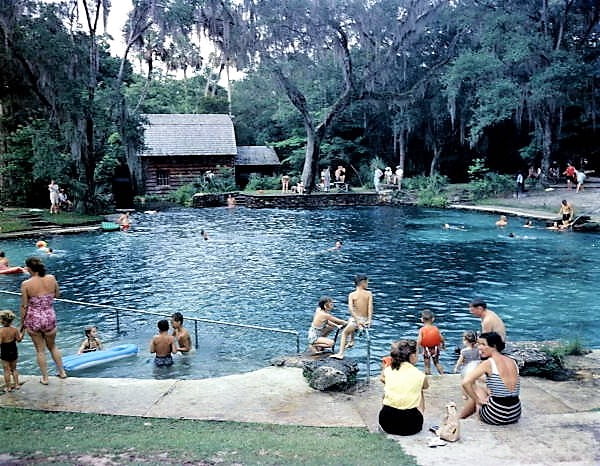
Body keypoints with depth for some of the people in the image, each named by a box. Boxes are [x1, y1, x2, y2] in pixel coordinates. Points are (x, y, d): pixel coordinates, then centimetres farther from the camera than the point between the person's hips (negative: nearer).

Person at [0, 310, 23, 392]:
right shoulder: (14, 330, -8)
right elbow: (19, 339, 1)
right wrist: (21, 333, 12)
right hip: (14, 351, 4)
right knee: (14, 368, 19)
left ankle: (8, 387, 14)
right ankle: (16, 384, 24)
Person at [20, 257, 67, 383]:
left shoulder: (26, 284, -15)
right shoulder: (51, 279, -8)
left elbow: (24, 306, -9)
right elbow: (57, 294, 9)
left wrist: (22, 324, 3)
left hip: (33, 319, -2)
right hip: (50, 318, 2)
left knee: (40, 350, 15)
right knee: (52, 346, 25)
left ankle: (45, 378, 24)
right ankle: (62, 372, 33)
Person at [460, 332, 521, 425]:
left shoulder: (488, 363, -14)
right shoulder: (513, 362, 4)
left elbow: (465, 383, -21)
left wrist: (478, 400, -8)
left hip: (495, 417, -6)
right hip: (515, 416, 6)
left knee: (476, 389, 21)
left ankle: (460, 418, 39)